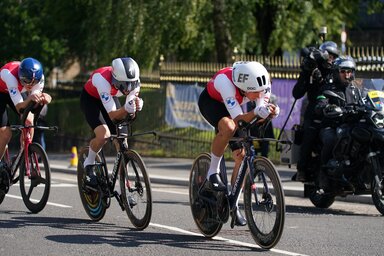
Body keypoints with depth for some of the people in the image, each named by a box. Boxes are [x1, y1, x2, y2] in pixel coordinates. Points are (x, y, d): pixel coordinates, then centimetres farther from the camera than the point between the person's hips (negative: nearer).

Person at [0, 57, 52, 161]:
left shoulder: (39, 77, -29)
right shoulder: (10, 75, -43)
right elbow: (19, 107, -45)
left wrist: (42, 98, -52)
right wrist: (29, 99, -66)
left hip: (18, 91, 4)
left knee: (29, 121, -19)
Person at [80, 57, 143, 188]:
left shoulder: (132, 81, -29)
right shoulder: (103, 79, -42)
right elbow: (112, 115, -41)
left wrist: (136, 106, -47)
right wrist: (126, 109, -61)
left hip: (111, 97, 5)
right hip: (90, 98, -5)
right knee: (104, 134, -28)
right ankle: (89, 165, -2)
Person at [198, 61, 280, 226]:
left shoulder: (262, 83, -29)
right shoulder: (226, 82, -42)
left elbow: (261, 115, -29)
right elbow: (238, 119, -44)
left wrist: (271, 112, -51)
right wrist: (257, 113, -62)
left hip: (235, 105, 5)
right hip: (211, 101, -5)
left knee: (241, 155, -6)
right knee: (228, 127, -38)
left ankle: (233, 203, 10)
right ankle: (213, 172, -17)